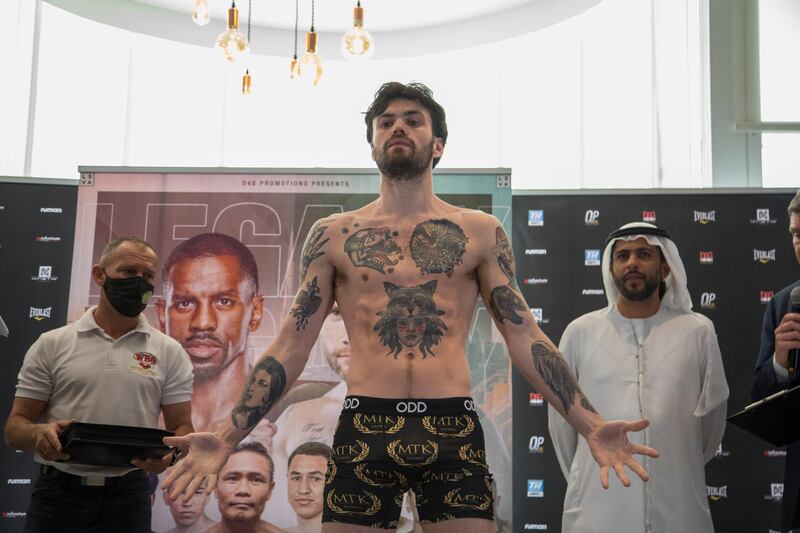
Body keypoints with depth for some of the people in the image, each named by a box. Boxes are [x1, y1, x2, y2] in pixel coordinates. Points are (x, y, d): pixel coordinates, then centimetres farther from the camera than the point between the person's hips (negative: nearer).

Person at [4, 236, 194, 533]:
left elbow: (181, 428, 4)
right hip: (57, 493, 0)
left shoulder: (169, 352, 4)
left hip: (128, 496, 1)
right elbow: (16, 427, 3)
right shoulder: (52, 345, 3)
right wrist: (40, 434, -21)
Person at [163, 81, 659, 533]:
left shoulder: (480, 231, 8)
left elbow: (525, 337, 5)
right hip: (364, 430, 0)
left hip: (454, 432, 0)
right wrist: (228, 437, -3)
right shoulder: (333, 235, 8)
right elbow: (291, 347, 6)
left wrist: (592, 425, -5)